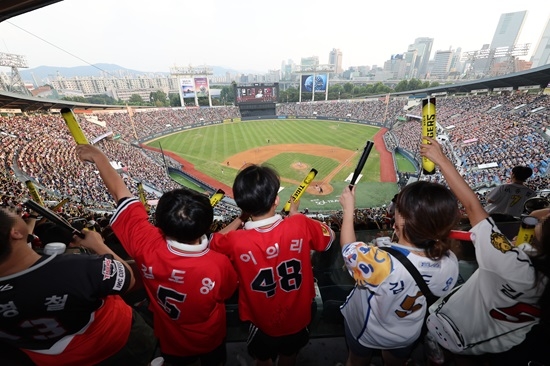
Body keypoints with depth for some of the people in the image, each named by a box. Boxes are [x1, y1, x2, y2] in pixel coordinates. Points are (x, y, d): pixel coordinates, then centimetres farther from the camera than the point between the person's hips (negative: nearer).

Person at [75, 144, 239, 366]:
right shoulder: (219, 264, -42)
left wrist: (98, 157, -8)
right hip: (209, 339, -1)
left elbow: (121, 194, -25)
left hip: (170, 339, 2)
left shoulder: (147, 245, -39)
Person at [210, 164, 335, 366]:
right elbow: (329, 236, -8)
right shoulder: (300, 225, -31)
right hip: (297, 318, 1)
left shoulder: (236, 242, -32)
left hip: (263, 323, -1)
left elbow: (211, 242, -8)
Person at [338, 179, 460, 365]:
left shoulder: (380, 263, -47)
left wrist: (349, 208, -14)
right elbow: (438, 292, -6)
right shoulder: (450, 263, -30)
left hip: (366, 330, -3)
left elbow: (348, 248, -25)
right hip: (408, 334, 4)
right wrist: (405, 238, -12)